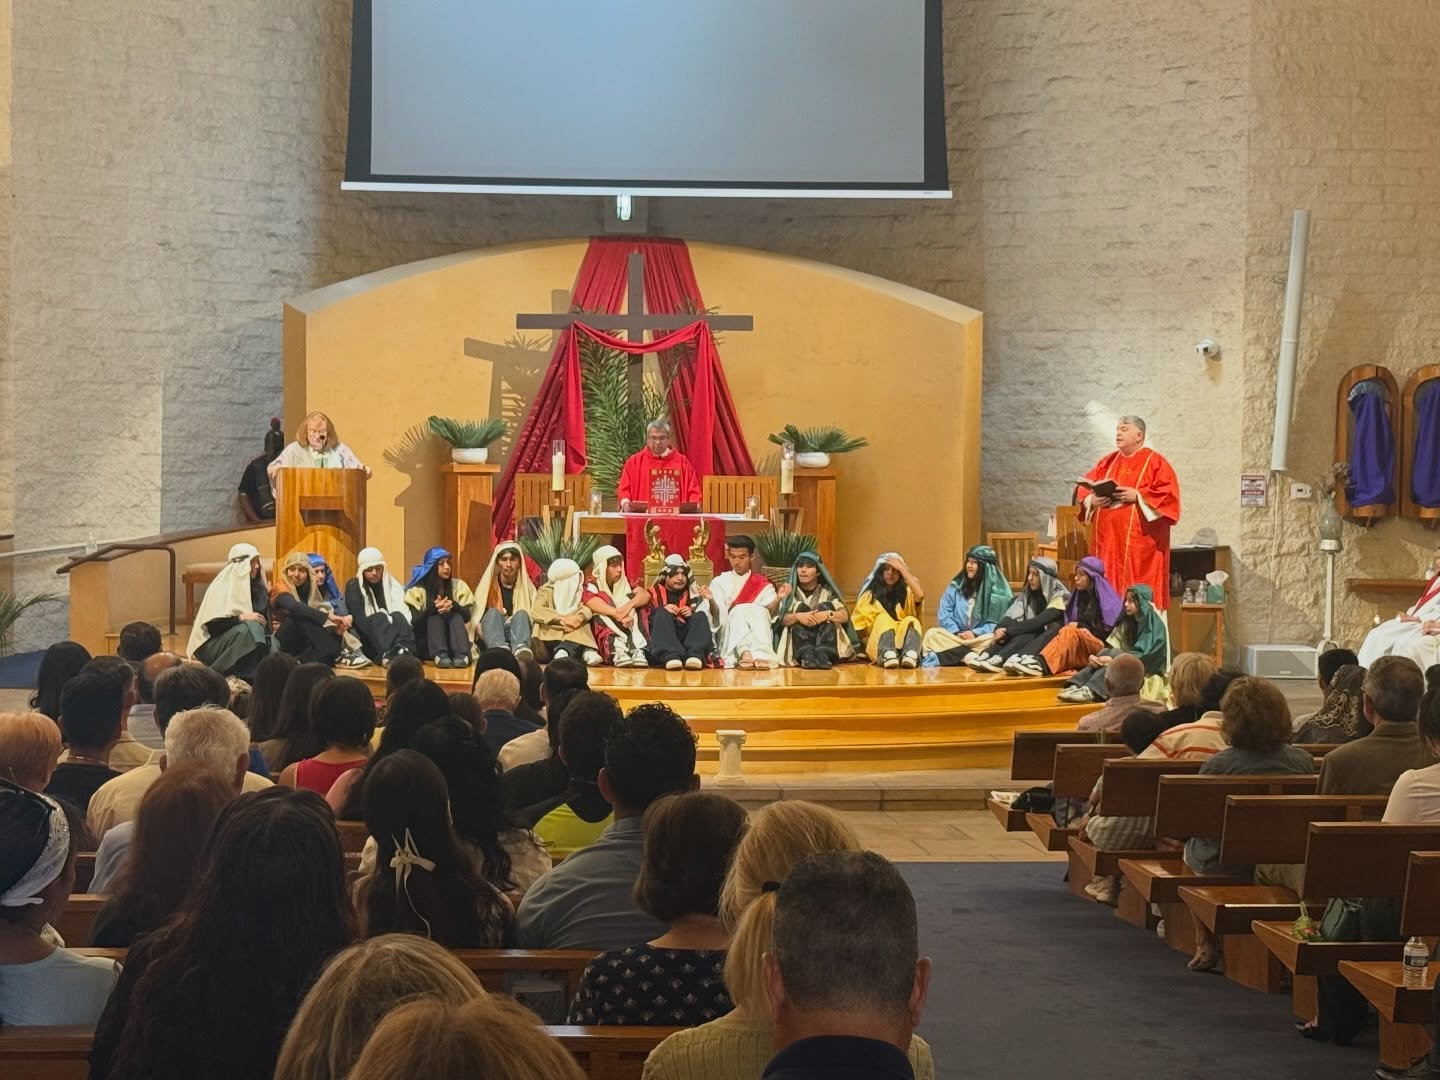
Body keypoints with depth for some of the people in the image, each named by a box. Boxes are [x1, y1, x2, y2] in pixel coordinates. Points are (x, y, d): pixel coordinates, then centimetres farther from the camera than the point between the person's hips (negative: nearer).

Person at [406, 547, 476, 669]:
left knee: (456, 615, -25)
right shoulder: (417, 590, -1)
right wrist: (432, 608, -29)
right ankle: (440, 655, -52)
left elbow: (467, 616, -5)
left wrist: (454, 605, -27)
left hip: (453, 640, 1)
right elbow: (414, 622, -10)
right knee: (434, 616, -27)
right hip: (426, 645, -1)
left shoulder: (459, 585, 5)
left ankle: (461, 654, -49)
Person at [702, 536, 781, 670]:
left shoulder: (763, 584, 13)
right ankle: (745, 654, -58)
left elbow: (770, 613, 0)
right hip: (729, 635, 0)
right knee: (739, 610, -29)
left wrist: (777, 599, -20)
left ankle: (761, 655, -55)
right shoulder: (720, 582, 12)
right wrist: (711, 600, -20)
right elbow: (718, 615, 0)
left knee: (759, 611, -28)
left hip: (757, 634, 0)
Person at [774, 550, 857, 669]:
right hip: (796, 641, 0)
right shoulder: (790, 592, 8)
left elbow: (845, 616, -5)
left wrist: (827, 614, -26)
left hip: (824, 640, 0)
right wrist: (797, 617, -28)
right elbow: (780, 620, -7)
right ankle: (806, 656, -43)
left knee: (825, 607, -19)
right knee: (801, 608, -21)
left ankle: (823, 655, -41)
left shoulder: (827, 592, 10)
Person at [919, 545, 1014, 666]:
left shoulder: (999, 590, -1)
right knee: (932, 633, -22)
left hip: (980, 638, -3)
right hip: (955, 636, 3)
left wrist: (975, 633, -18)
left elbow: (998, 622, -6)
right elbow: (945, 614, 5)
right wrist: (956, 632, -11)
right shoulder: (956, 585, 9)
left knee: (993, 640, -36)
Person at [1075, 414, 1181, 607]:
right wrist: (1092, 500, -6)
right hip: (1108, 539, 6)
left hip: (1139, 540, -6)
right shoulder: (1107, 462, 17)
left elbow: (1168, 492, -11)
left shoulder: (1155, 462, 0)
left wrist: (1137, 495, -18)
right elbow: (1084, 489, 15)